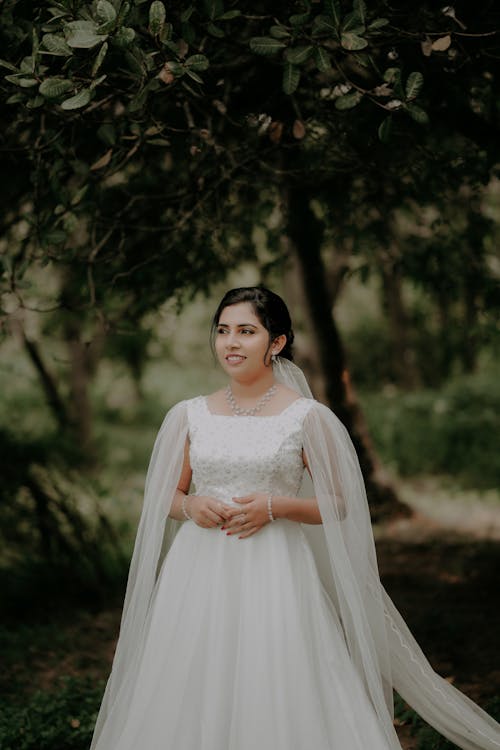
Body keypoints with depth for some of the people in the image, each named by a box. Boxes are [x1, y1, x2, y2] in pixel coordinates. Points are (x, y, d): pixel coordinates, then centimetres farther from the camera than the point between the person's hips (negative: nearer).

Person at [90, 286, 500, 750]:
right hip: (198, 574, 3)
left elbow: (338, 504, 2)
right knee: (190, 698, 5)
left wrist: (276, 507, -13)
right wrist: (191, 507, -7)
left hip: (273, 576, -3)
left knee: (276, 699, -3)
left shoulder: (307, 417, -1)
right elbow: (163, 497, 15)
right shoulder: (188, 416, 7)